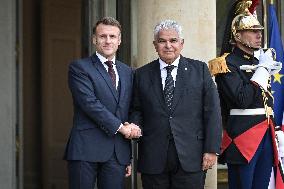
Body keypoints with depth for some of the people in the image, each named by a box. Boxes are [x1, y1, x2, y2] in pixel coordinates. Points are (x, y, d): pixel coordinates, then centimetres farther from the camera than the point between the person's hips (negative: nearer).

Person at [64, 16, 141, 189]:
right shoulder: (79, 68, 0)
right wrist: (120, 127, -12)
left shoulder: (128, 72, 17)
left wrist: (128, 157, 12)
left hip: (118, 153, 5)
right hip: (86, 149, -4)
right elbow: (90, 103, -12)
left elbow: (130, 112, 18)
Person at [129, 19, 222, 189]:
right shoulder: (142, 74, 11)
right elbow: (136, 110, 15)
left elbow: (212, 111, 2)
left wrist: (212, 149, -5)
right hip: (153, 159, 1)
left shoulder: (200, 70, 6)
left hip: (190, 157, -1)